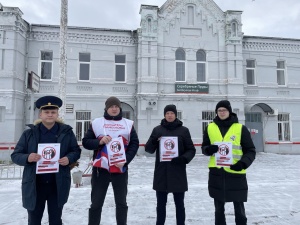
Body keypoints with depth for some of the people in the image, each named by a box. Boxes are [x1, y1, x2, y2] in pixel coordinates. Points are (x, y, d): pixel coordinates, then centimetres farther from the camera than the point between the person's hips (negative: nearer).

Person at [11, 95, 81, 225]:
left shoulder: (66, 132, 0)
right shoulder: (29, 133, 0)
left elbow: (76, 151, 6)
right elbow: (15, 155, 2)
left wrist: (69, 158, -15)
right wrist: (27, 158, -20)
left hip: (58, 185, 0)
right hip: (34, 185, 0)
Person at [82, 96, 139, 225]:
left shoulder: (128, 124, 7)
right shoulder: (96, 123, 4)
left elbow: (134, 144, 4)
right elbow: (85, 142, 4)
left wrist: (125, 159, -9)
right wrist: (99, 142, -15)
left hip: (121, 169, 1)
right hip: (100, 169, -1)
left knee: (121, 202, 14)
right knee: (96, 203, 9)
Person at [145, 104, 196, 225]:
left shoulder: (183, 130, 1)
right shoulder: (157, 129, 4)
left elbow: (191, 150, 3)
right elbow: (148, 149, 3)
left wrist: (183, 158, -17)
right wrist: (154, 141, -18)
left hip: (178, 173, -1)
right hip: (161, 173, 1)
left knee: (179, 203, 11)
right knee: (161, 204, 13)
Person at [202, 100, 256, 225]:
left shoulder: (240, 128, -3)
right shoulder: (210, 128, 3)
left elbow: (250, 151, -1)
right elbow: (204, 147, 10)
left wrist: (243, 163, -19)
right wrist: (208, 149, -14)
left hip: (236, 173, -2)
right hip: (216, 173, 2)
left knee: (239, 208, 13)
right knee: (219, 208, 16)